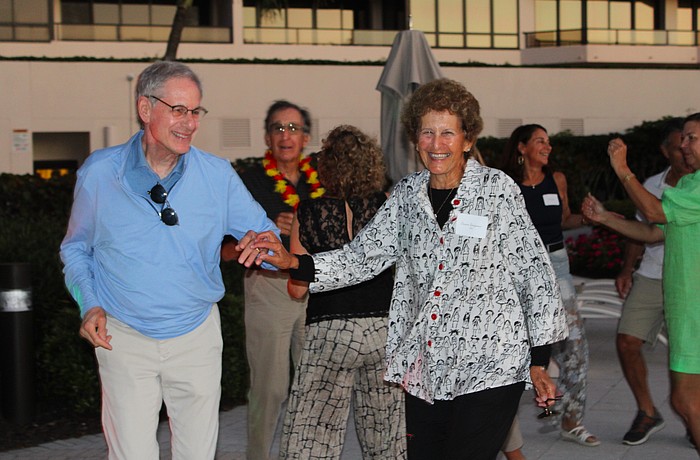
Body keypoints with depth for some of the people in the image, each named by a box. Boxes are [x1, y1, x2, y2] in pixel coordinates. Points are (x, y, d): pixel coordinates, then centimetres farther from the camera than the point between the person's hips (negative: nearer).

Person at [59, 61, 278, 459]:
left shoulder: (217, 175, -4)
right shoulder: (99, 172, -5)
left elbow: (261, 230, 3)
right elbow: (76, 248, 9)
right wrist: (89, 304, -6)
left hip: (197, 334, 2)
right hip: (123, 337, -1)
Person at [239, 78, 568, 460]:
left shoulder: (496, 189, -4)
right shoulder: (408, 193, 8)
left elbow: (534, 272, -2)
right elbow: (362, 257, 6)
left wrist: (540, 360, -2)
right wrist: (291, 262, -10)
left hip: (489, 369, -4)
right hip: (424, 370, 4)